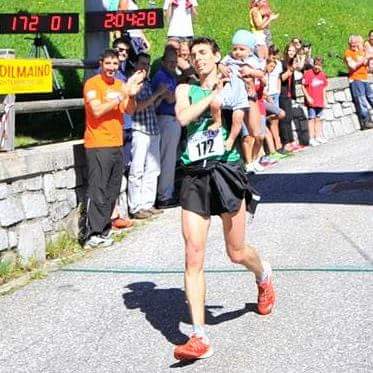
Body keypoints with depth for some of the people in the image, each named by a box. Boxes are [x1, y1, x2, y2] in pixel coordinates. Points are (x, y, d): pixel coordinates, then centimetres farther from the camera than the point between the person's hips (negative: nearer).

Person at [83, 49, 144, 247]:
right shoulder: (92, 84, -7)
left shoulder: (120, 84, 14)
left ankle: (103, 230, 19)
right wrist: (121, 95, -18)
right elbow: (97, 110, -17)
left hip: (116, 144, 7)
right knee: (98, 191, -9)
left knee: (112, 191, 10)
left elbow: (130, 110, 8)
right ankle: (93, 234, -6)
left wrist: (132, 95, -12)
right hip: (98, 145, -7)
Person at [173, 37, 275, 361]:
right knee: (193, 256, -8)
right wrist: (213, 94, -6)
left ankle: (264, 276, 45)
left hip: (227, 171, -1)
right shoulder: (186, 90, 12)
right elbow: (183, 117, -11)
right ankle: (200, 337, -6)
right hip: (195, 176, 1)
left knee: (237, 253, 7)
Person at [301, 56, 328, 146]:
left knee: (318, 119, 14)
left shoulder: (322, 74, 6)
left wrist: (324, 99, 11)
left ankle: (318, 137, 22)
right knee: (311, 119, -2)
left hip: (320, 101, 5)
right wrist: (308, 97, -15)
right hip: (311, 102, -5)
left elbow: (324, 87, 15)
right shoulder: (308, 73, -10)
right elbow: (303, 86, -8)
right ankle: (312, 139, 0)